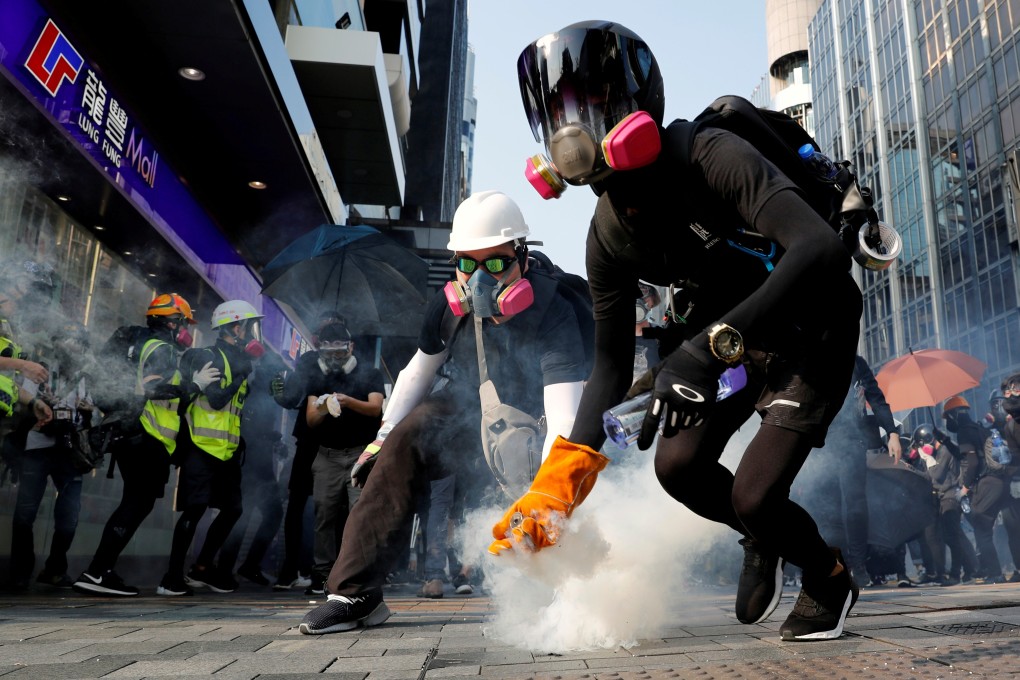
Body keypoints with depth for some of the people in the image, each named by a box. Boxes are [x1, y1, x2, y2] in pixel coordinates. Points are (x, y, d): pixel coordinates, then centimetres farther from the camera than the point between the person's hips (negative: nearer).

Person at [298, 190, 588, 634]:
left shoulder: (551, 314, -32)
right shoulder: (451, 304, -18)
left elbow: (563, 417, -43)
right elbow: (418, 371, 1)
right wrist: (382, 437, -1)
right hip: (464, 406, 2)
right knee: (406, 441, -22)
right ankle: (355, 592, -20)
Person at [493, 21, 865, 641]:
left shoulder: (711, 159, -30)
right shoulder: (609, 237, -9)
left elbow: (822, 249, -44)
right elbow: (612, 364, -5)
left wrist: (710, 346, -54)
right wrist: (560, 480, -12)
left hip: (814, 337, -6)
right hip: (737, 339, 6)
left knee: (752, 496, -15)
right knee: (678, 466, -6)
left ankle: (830, 577, 20)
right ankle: (763, 538, 27)